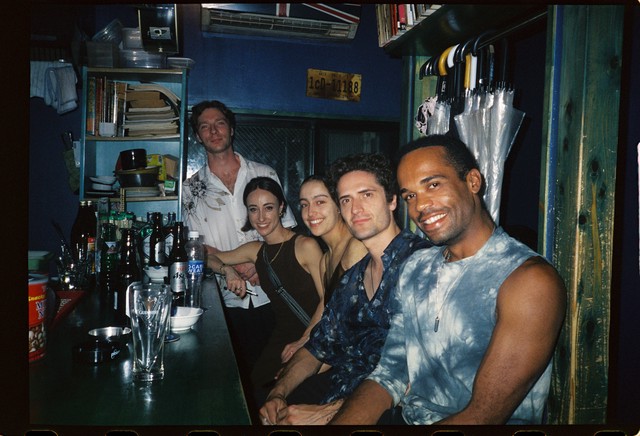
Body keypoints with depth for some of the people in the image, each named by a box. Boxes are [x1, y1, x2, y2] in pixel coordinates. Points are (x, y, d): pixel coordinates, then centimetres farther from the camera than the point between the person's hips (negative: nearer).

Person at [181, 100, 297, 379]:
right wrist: (232, 266, -13)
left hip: (271, 296, 0)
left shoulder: (266, 175, 5)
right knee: (238, 374, 5)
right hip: (227, 301, 0)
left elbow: (288, 229, 6)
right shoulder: (192, 189, 5)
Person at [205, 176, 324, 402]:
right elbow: (209, 254, 19)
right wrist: (228, 271, -2)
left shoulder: (305, 246, -9)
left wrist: (302, 343, -15)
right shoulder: (256, 250, 9)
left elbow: (327, 300, -11)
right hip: (281, 339, 5)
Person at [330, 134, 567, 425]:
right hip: (403, 418, 5)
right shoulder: (415, 267, 6)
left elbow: (484, 416, -19)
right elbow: (389, 376, 3)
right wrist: (337, 421, -12)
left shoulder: (530, 281, -16)